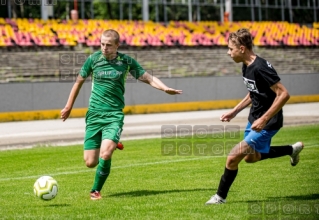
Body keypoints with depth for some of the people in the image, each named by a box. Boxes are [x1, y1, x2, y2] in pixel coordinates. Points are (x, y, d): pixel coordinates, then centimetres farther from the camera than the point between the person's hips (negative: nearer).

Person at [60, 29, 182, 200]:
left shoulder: (126, 61, -1)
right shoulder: (93, 59, 1)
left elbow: (148, 78, 4)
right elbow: (79, 81, 14)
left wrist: (165, 88, -14)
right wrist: (68, 107, 21)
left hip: (114, 115, -2)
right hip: (94, 115, 2)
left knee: (105, 155, -24)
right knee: (90, 162, -2)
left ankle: (96, 191, -2)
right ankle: (111, 145, 33)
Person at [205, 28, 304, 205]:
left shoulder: (260, 68, -27)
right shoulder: (246, 66, 2)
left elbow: (284, 94, -28)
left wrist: (264, 119, -29)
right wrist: (234, 111, 12)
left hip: (267, 123, -10)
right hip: (255, 119, 10)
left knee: (233, 158, -13)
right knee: (250, 157, 27)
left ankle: (220, 197, 6)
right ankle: (292, 149, 38)